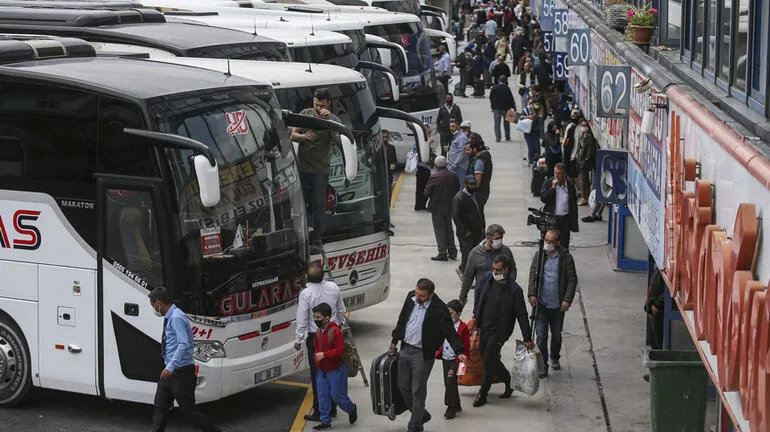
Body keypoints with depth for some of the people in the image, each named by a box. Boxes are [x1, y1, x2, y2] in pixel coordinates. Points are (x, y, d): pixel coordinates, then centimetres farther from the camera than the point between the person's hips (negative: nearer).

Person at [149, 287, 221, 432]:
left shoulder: (177, 318, -18)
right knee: (160, 408, 10)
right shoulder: (169, 318, 12)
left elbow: (184, 344, -28)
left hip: (181, 372, -10)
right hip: (169, 371, 10)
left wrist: (171, 366, -33)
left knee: (189, 411, -3)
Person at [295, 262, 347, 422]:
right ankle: (331, 407, 24)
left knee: (317, 375, 2)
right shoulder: (333, 287, -4)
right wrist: (340, 324, 28)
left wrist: (298, 340, -1)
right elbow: (341, 310, 9)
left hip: (315, 338, -5)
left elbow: (302, 320, -13)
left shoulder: (306, 293, -18)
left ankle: (319, 411, 6)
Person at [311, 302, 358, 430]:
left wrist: (324, 355, -29)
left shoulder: (335, 331, -21)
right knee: (323, 397, 7)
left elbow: (340, 349, -26)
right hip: (322, 371, 7)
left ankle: (351, 409, 29)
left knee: (337, 395, 2)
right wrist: (316, 357, 1)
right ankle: (325, 421, 17)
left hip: (336, 370, -7)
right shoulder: (319, 331, 3)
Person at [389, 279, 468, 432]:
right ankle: (422, 415, 35)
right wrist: (394, 340, 22)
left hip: (422, 355, -7)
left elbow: (450, 332, -18)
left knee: (418, 391, 1)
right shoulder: (411, 297, 0)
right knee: (403, 386, 14)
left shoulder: (439, 309, -19)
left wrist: (460, 352, -30)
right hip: (405, 349, 7)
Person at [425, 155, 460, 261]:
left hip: (437, 207, -5)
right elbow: (458, 191, 6)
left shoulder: (434, 177, -18)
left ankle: (442, 253, 3)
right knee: (449, 228, 18)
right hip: (450, 207, 6)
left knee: (440, 230, 3)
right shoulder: (453, 176, -1)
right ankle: (452, 251, 21)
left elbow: (427, 192, -14)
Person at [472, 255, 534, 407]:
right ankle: (509, 382, 34)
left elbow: (522, 315, -12)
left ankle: (482, 395, 11)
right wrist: (476, 314, 23)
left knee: (489, 361, -4)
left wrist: (527, 339, -10)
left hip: (499, 331, -6)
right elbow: (480, 297, 18)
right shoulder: (488, 279, -2)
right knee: (486, 358, 14)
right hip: (484, 327, 6)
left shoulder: (514, 290, -17)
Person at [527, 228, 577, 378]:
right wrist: (532, 294, -7)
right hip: (541, 303, 0)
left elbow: (572, 280, -4)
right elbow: (532, 275, 5)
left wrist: (567, 300, -11)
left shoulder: (566, 257, -6)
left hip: (558, 304, 0)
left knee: (556, 335, 16)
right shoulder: (539, 255, 0)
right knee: (541, 336, -3)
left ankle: (554, 358, 39)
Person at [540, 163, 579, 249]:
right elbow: (543, 199, -10)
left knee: (564, 246, 4)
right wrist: (553, 187, -18)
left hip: (565, 219, 1)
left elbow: (574, 202, 11)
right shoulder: (548, 183, -1)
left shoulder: (570, 183, 4)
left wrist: (574, 220, 8)